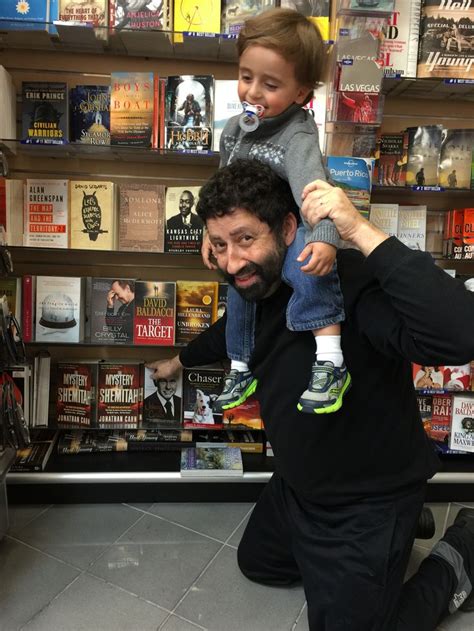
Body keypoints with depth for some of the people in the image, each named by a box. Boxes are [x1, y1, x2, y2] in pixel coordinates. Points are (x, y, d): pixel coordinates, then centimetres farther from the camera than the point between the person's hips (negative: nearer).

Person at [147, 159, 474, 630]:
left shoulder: (351, 282, -34)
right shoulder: (258, 286, -7)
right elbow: (233, 330, 18)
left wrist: (362, 233, -49)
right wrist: (178, 362, 36)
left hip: (366, 504, -8)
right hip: (296, 486, 9)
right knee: (257, 564, 30)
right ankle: (400, 526, 35)